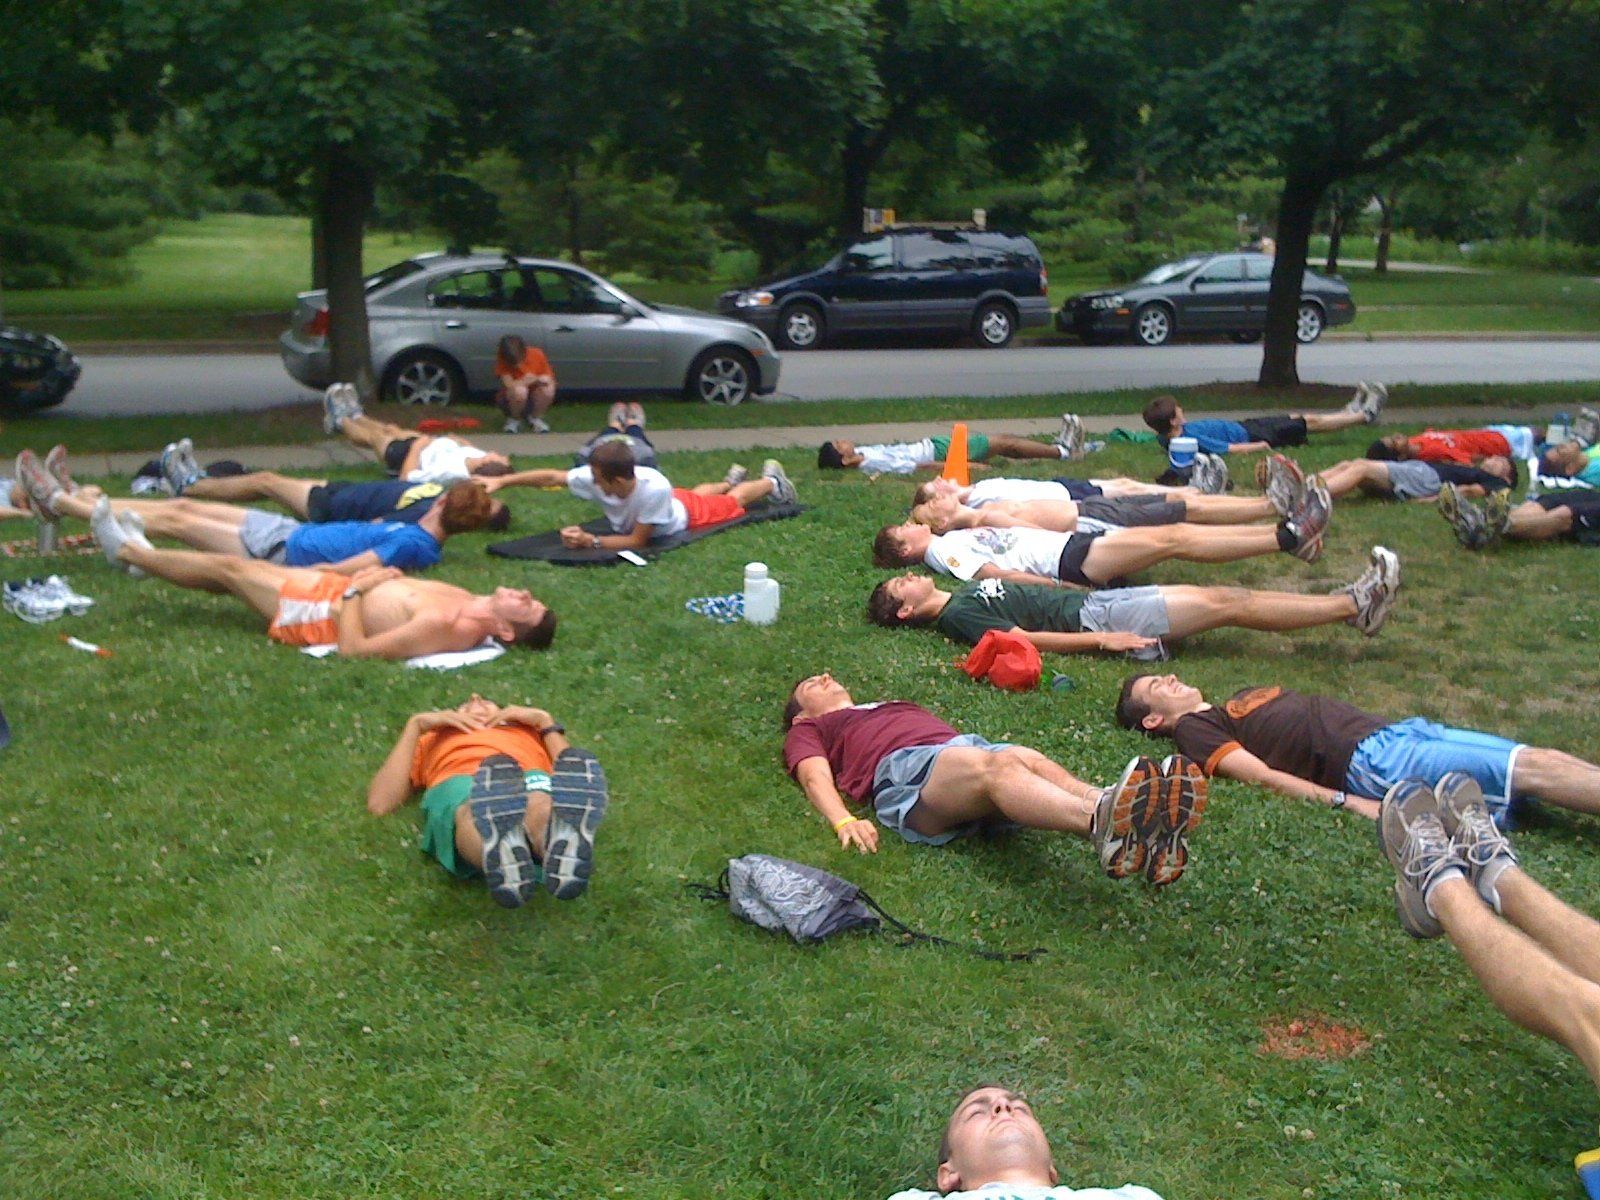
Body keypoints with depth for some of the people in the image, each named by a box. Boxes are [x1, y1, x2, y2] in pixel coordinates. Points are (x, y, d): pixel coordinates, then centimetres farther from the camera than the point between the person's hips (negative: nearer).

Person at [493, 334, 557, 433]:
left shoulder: (537, 354, -14)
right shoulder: (502, 359, -20)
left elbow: (550, 380, -10)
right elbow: (509, 384, -29)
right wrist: (528, 380, -27)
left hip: (534, 400, 2)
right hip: (509, 401, -2)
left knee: (548, 389, -29)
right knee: (519, 390, -36)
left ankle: (535, 418, -1)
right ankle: (513, 420, -5)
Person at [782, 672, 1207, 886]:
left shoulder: (897, 706, 46)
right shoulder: (809, 730, 32)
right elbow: (815, 776, 11)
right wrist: (844, 822, -14)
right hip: (904, 767, -5)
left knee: (1024, 758, -31)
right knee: (993, 765, -36)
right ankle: (1101, 824, -67)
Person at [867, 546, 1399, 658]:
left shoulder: (969, 591, 18)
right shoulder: (958, 616, -11)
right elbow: (1027, 639, -19)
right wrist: (1100, 640, -23)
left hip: (1094, 602, 9)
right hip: (1093, 620, -9)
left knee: (1223, 595, 2)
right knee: (1226, 606, -10)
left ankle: (1350, 604, 3)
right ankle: (1355, 605, -4)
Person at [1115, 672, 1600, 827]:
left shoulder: (1246, 697, 32)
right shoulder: (1195, 728, 5)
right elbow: (1263, 775, -8)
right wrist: (1348, 801, -20)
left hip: (1397, 729, 8)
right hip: (1369, 760, -8)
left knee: (1543, 759, -7)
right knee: (1532, 769, -19)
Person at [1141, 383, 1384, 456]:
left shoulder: (1166, 436, -13)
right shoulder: (1191, 437, -38)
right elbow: (1229, 448, -34)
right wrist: (1260, 446, -23)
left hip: (1242, 426, 9)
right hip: (1249, 434, -9)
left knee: (1300, 418, 24)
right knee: (1309, 422, 9)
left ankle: (1350, 412, 44)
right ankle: (1365, 415, 30)